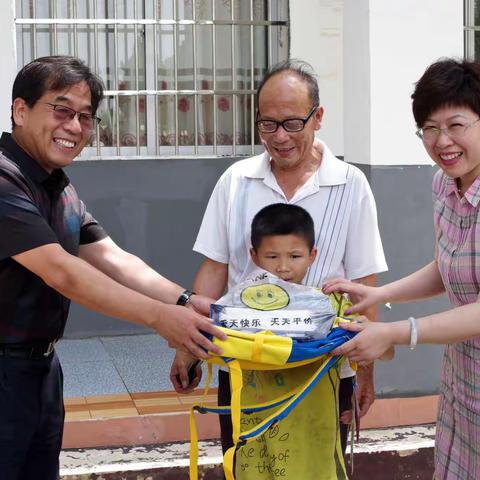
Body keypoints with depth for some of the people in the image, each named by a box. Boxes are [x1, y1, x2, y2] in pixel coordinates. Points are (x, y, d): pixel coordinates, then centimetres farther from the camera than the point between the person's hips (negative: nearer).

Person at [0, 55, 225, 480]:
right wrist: (159, 316, -27)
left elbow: (112, 259, 5)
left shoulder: (60, 190, 12)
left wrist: (184, 301, -11)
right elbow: (59, 271, -25)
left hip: (42, 364, 9)